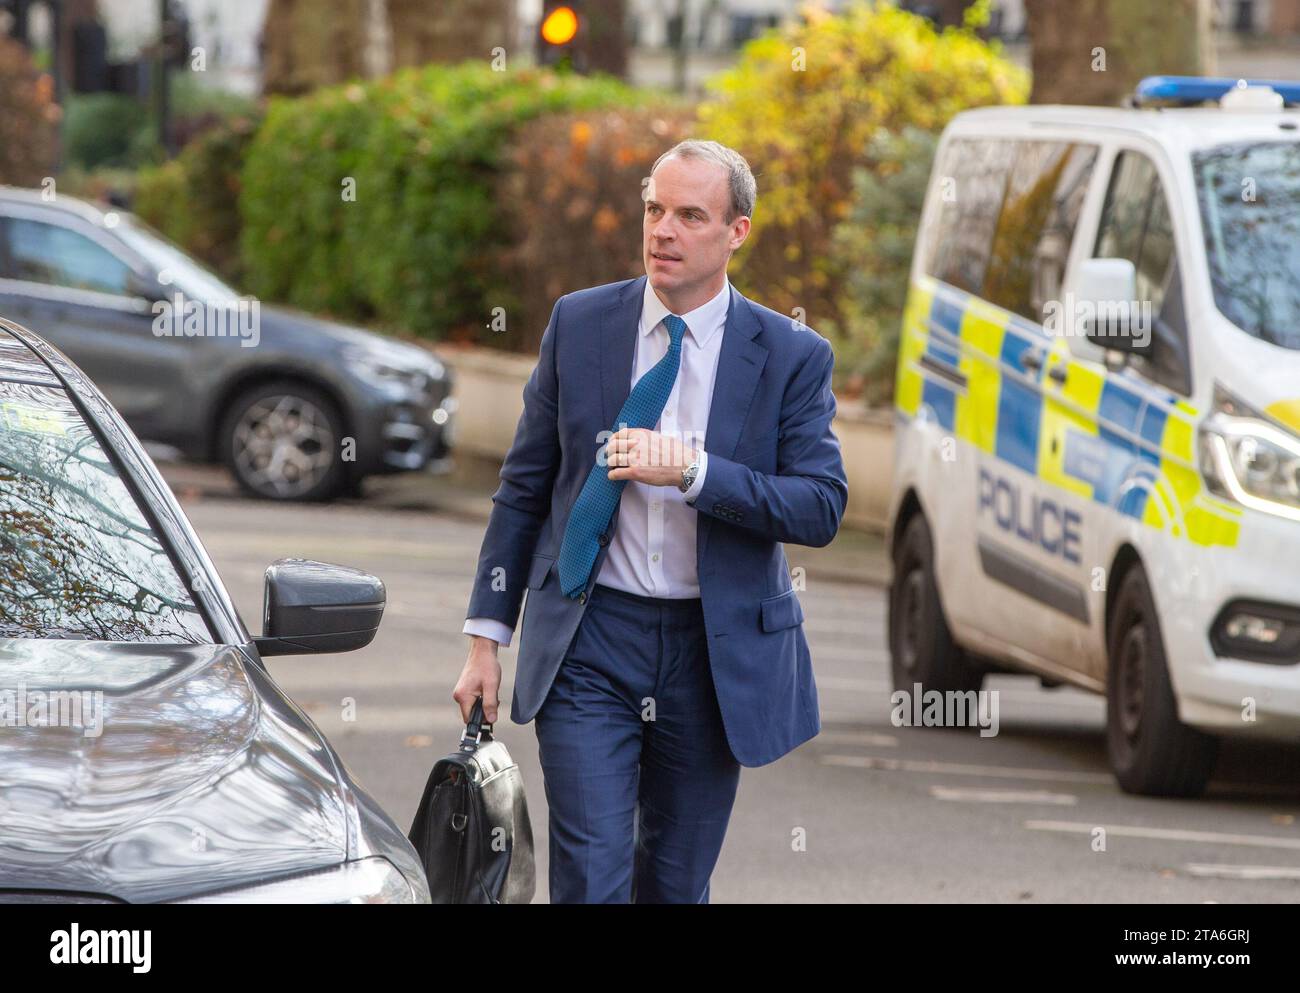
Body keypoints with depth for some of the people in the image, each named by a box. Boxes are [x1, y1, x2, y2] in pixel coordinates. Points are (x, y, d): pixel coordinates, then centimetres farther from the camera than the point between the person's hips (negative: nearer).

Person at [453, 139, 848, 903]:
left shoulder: (791, 356, -2)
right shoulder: (579, 324, 2)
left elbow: (821, 509, -9)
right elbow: (524, 487, 7)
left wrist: (692, 471, -22)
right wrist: (488, 637, 4)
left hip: (714, 657, 1)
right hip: (588, 646, 0)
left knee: (676, 886, 11)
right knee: (591, 881, -10)